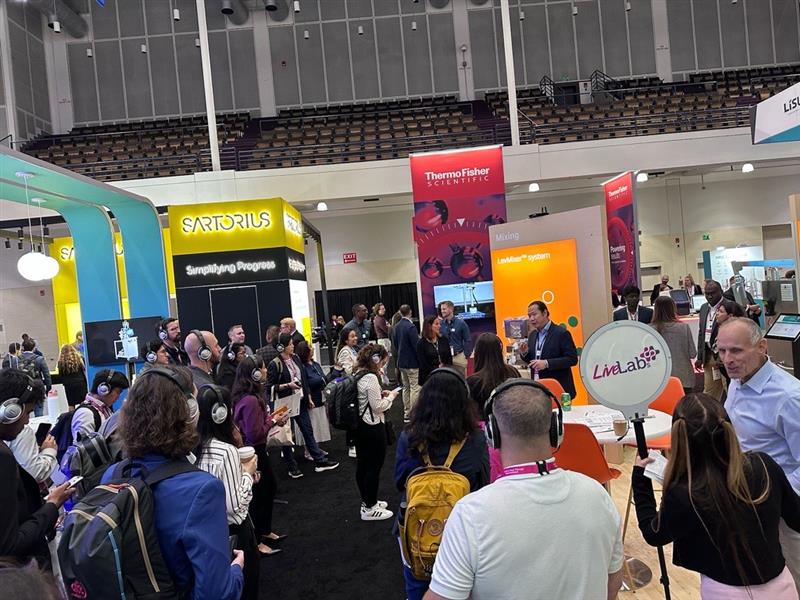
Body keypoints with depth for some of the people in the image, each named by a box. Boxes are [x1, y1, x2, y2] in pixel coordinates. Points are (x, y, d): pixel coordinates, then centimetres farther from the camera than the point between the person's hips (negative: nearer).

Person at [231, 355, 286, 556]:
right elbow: (255, 434, -27)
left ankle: (265, 531, 39)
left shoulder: (250, 396, 3)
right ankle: (256, 542, 22)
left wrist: (272, 418, 1)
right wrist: (273, 422, -16)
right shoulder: (251, 400, -28)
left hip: (257, 449, 10)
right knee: (258, 495, 5)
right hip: (253, 452, -10)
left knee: (271, 487, 23)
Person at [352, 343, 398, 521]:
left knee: (362, 464, 18)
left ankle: (367, 502, 34)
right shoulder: (371, 378, -22)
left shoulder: (356, 374, 5)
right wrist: (390, 397, -4)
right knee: (374, 467, 4)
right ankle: (370, 509, 15)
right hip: (372, 427, -10)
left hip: (359, 425, 10)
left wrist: (380, 394, 9)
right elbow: (378, 407, -19)